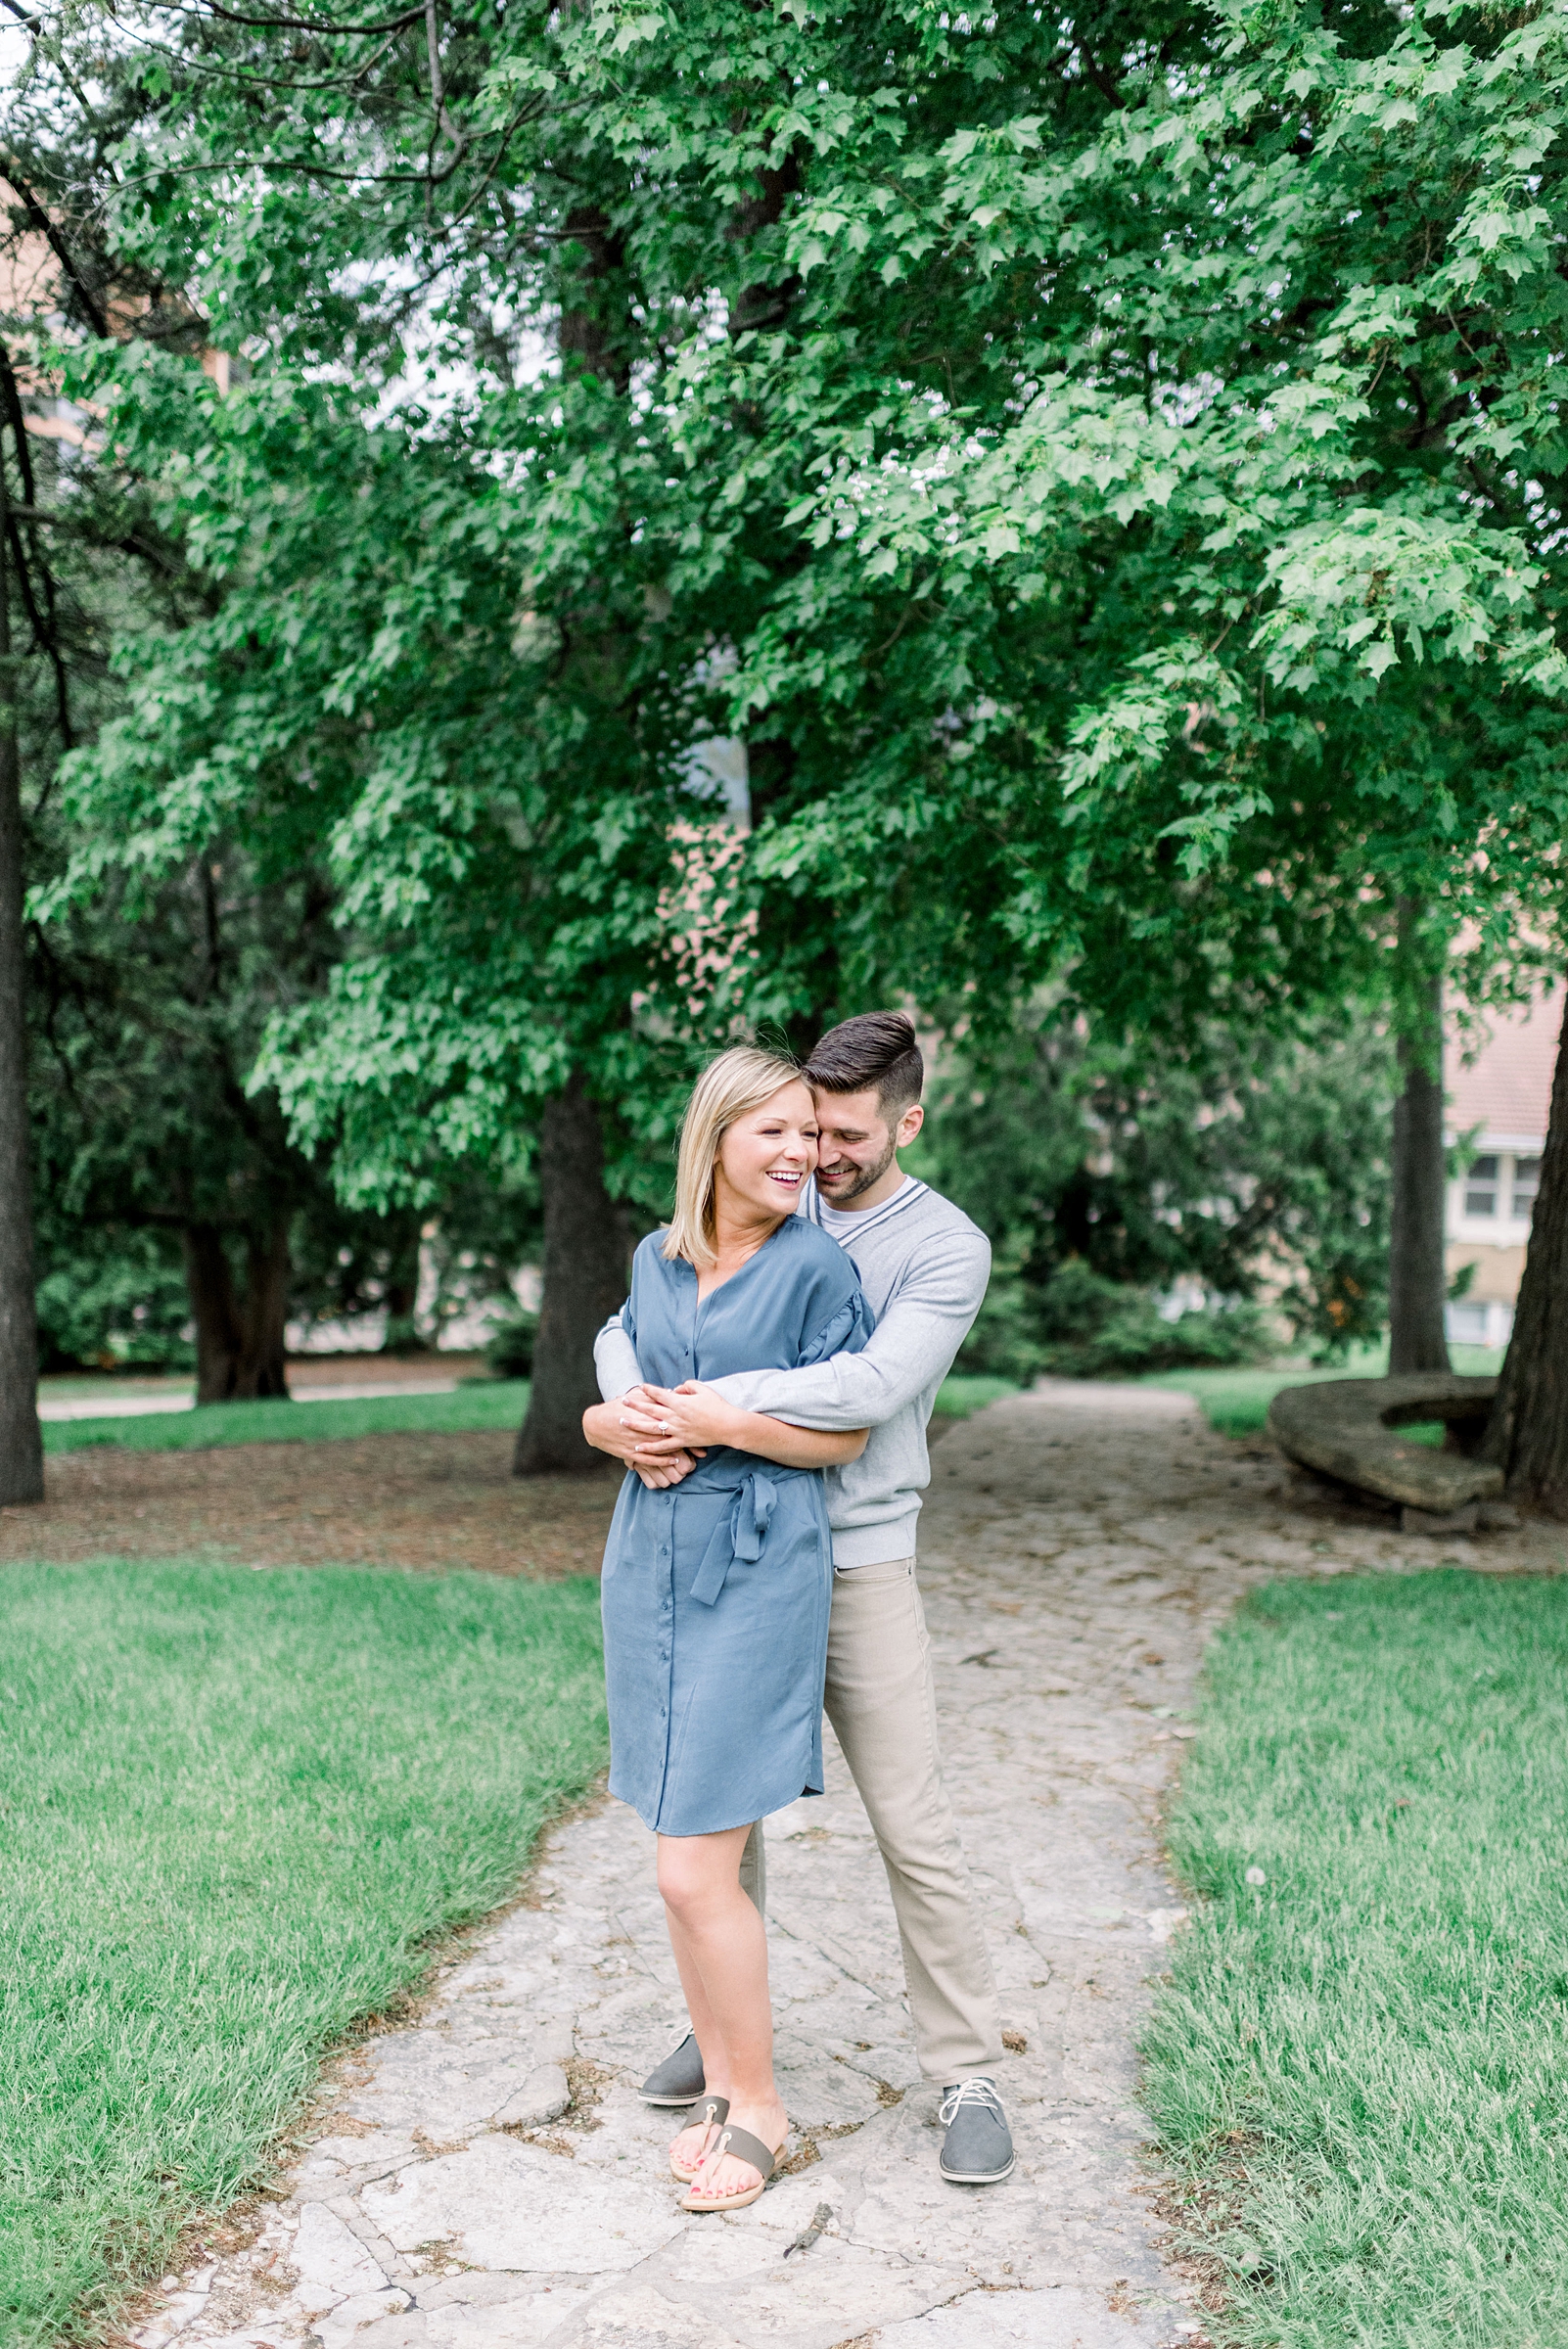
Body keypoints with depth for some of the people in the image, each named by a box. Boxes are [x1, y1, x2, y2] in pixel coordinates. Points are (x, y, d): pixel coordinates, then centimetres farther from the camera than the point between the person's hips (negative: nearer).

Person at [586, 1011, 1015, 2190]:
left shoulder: (947, 1248, -8)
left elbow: (874, 1385, -24)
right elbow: (629, 1327, 0)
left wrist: (714, 1410, -32)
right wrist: (629, 1401, -23)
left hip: (858, 1564, -4)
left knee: (915, 1828, -1)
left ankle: (968, 2075, 12)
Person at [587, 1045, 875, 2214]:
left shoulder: (815, 1264, -7)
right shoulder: (656, 1259, 9)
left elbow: (845, 1434, -7)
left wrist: (719, 1421, -16)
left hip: (757, 1577, -5)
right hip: (649, 1565, 6)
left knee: (696, 1872, -6)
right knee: (697, 1860, 13)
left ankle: (758, 2104, 14)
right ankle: (720, 2081, 29)